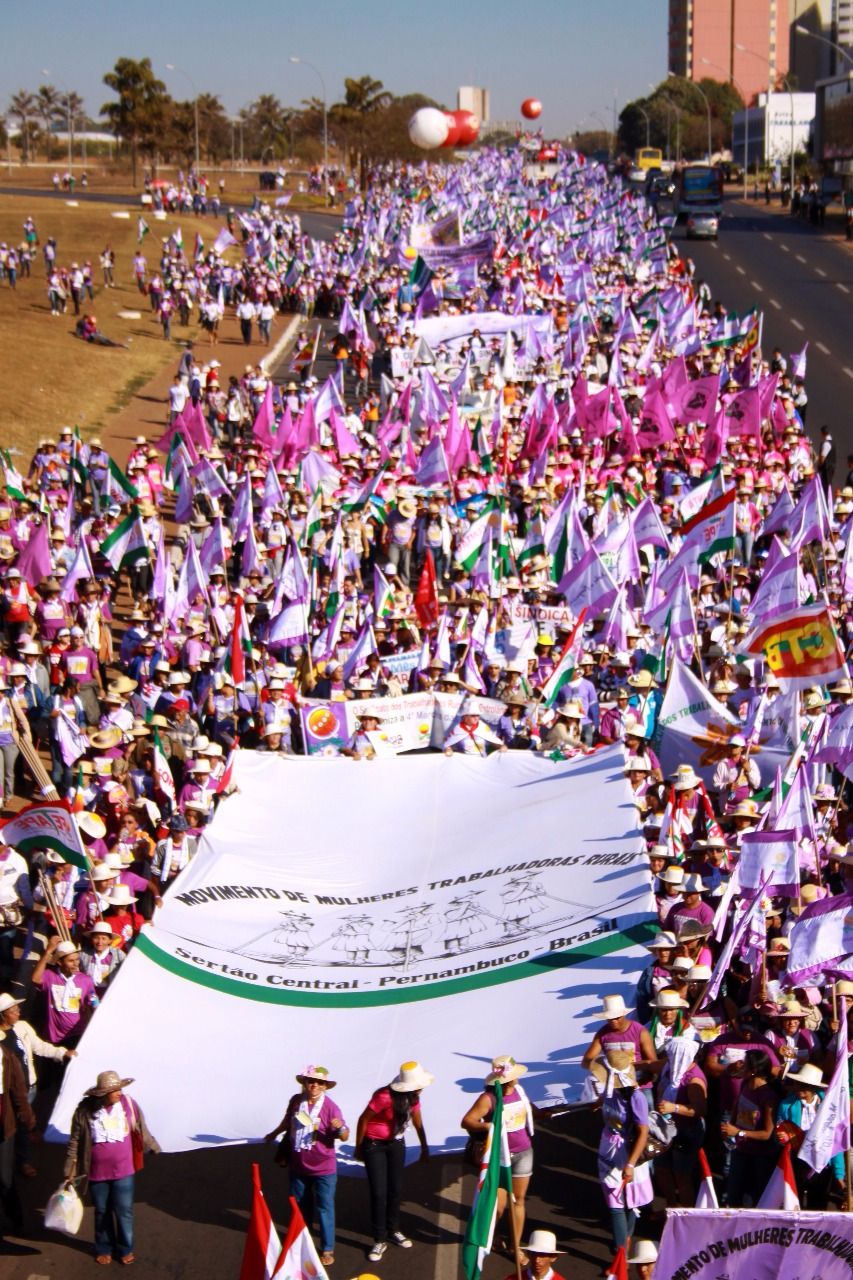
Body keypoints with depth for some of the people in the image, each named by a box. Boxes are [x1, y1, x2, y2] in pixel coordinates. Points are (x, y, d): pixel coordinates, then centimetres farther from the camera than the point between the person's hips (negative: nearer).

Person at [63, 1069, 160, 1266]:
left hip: (124, 1171, 0)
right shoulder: (85, 1110, -16)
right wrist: (69, 1172, -2)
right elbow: (74, 1143, -6)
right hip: (97, 1173, 0)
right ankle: (104, 1249, 37)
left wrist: (153, 1147, 17)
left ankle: (125, 1249, 30)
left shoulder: (128, 1104, -13)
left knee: (124, 1212, 9)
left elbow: (142, 1131, 5)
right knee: (102, 1213, 17)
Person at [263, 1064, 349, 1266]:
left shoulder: (330, 1107, -19)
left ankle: (327, 1249, 13)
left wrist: (340, 1127, -40)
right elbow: (288, 1121, 15)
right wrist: (275, 1133, 31)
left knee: (325, 1208, 1)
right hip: (298, 1166, 5)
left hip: (323, 1168, -5)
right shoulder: (296, 1101, -7)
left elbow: (344, 1137, -17)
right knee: (299, 1206, 20)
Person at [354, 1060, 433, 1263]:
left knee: (396, 1189, 11)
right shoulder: (385, 1097, -30)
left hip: (396, 1143, 6)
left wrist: (424, 1148, 15)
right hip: (374, 1145, -6)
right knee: (379, 1193, -6)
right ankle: (379, 1240, 5)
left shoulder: (413, 1097, -9)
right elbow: (363, 1119, -18)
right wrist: (358, 1148, -8)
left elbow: (417, 1122, 8)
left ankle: (393, 1231, 29)